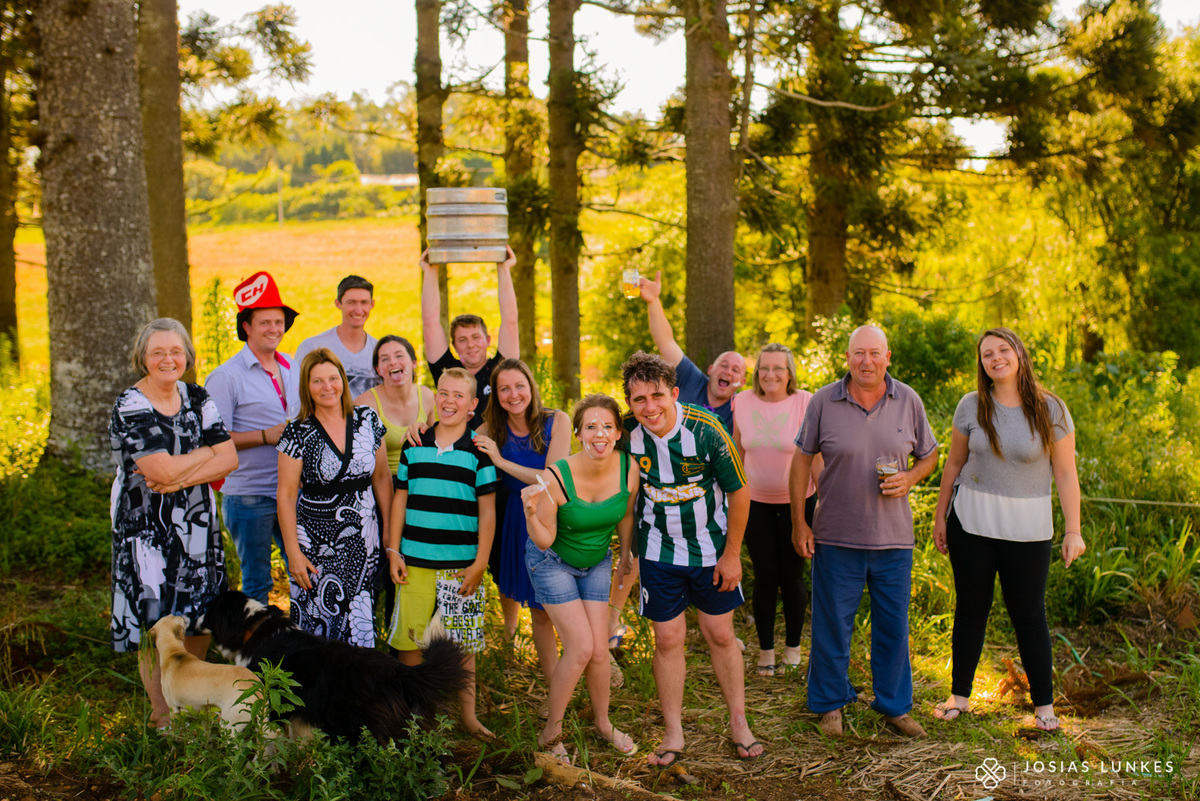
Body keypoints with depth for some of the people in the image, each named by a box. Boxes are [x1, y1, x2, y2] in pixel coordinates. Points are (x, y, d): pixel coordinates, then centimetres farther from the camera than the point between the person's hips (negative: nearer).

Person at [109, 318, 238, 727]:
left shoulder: (197, 398, 6)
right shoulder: (130, 407, -12)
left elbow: (229, 459, -2)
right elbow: (164, 469, -23)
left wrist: (178, 478, -16)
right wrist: (209, 451, -9)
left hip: (198, 524, 5)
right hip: (148, 529, -5)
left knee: (200, 617, 11)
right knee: (157, 623, 0)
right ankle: (164, 717, 14)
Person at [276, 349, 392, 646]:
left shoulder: (367, 420, 3)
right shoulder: (298, 433, -5)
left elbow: (382, 480, 10)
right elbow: (286, 496, -4)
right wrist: (293, 552, -8)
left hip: (362, 541, 2)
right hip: (315, 543, -2)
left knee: (360, 625, -1)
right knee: (318, 622, -5)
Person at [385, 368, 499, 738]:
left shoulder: (479, 451, 0)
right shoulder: (414, 446, 7)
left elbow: (487, 512, 0)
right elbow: (400, 500, 11)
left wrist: (480, 562, -5)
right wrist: (393, 551, 5)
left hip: (461, 564, -2)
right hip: (415, 561, 2)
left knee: (463, 643, 6)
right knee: (410, 638, 4)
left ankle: (468, 714, 19)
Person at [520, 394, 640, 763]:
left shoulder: (628, 469, -20)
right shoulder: (555, 478, -33)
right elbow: (545, 541, -23)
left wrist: (627, 558, 11)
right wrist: (531, 512, -41)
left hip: (596, 562, 4)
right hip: (552, 562, -4)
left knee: (599, 650, 1)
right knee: (581, 648, -12)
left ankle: (603, 722, 27)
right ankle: (551, 731, 9)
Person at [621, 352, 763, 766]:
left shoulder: (706, 430, -22)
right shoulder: (627, 436, -14)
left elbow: (739, 493, -11)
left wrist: (731, 554, -7)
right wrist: (627, 550, 9)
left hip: (712, 548, -1)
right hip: (658, 552, 1)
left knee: (721, 635, 9)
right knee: (668, 639, 3)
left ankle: (738, 724, 25)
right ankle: (673, 733, 17)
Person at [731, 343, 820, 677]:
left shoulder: (806, 403, -11)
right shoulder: (742, 402, -2)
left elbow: (817, 457, -5)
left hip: (798, 502, -2)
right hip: (756, 503, 2)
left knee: (791, 576, 4)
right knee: (765, 577, 4)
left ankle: (793, 646, 22)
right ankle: (765, 650, 17)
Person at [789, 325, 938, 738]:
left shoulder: (908, 401, 1)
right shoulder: (824, 402, -4)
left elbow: (929, 454, 11)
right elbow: (802, 460, 2)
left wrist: (910, 478, -11)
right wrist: (798, 521, -1)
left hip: (894, 537, 2)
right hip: (837, 537, -1)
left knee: (893, 626, 10)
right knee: (832, 625, 7)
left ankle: (894, 706, 26)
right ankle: (830, 704, 25)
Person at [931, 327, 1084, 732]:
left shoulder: (1051, 409, -5)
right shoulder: (972, 406, -1)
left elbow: (1065, 473, -4)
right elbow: (954, 463, 9)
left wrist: (1073, 531, -8)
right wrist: (940, 515, 10)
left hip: (1026, 527, -2)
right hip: (971, 520, 2)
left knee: (1029, 614, 2)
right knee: (971, 608, 9)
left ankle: (1043, 703, 15)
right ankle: (959, 695, 21)